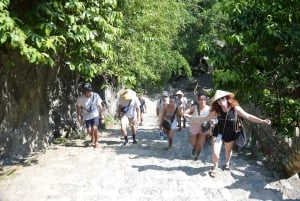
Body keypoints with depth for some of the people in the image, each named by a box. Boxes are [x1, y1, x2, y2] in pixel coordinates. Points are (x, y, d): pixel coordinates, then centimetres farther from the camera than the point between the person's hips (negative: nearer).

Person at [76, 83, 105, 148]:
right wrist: (79, 117, 2)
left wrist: (102, 117, -5)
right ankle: (92, 137, 36)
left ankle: (96, 142, 6)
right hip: (86, 116, 2)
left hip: (95, 115, -2)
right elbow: (78, 107, 2)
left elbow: (100, 107, -8)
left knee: (94, 128, -17)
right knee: (89, 130, 0)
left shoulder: (96, 96, -17)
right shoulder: (80, 98, -14)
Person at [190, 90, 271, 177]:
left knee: (228, 150, 23)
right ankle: (215, 167, 22)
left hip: (230, 134, 0)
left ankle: (227, 163, 57)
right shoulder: (216, 110, -17)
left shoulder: (235, 108, -21)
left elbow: (248, 116, -17)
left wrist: (262, 121, -23)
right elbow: (206, 118, -5)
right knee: (215, 152, -9)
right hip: (218, 132, 0)